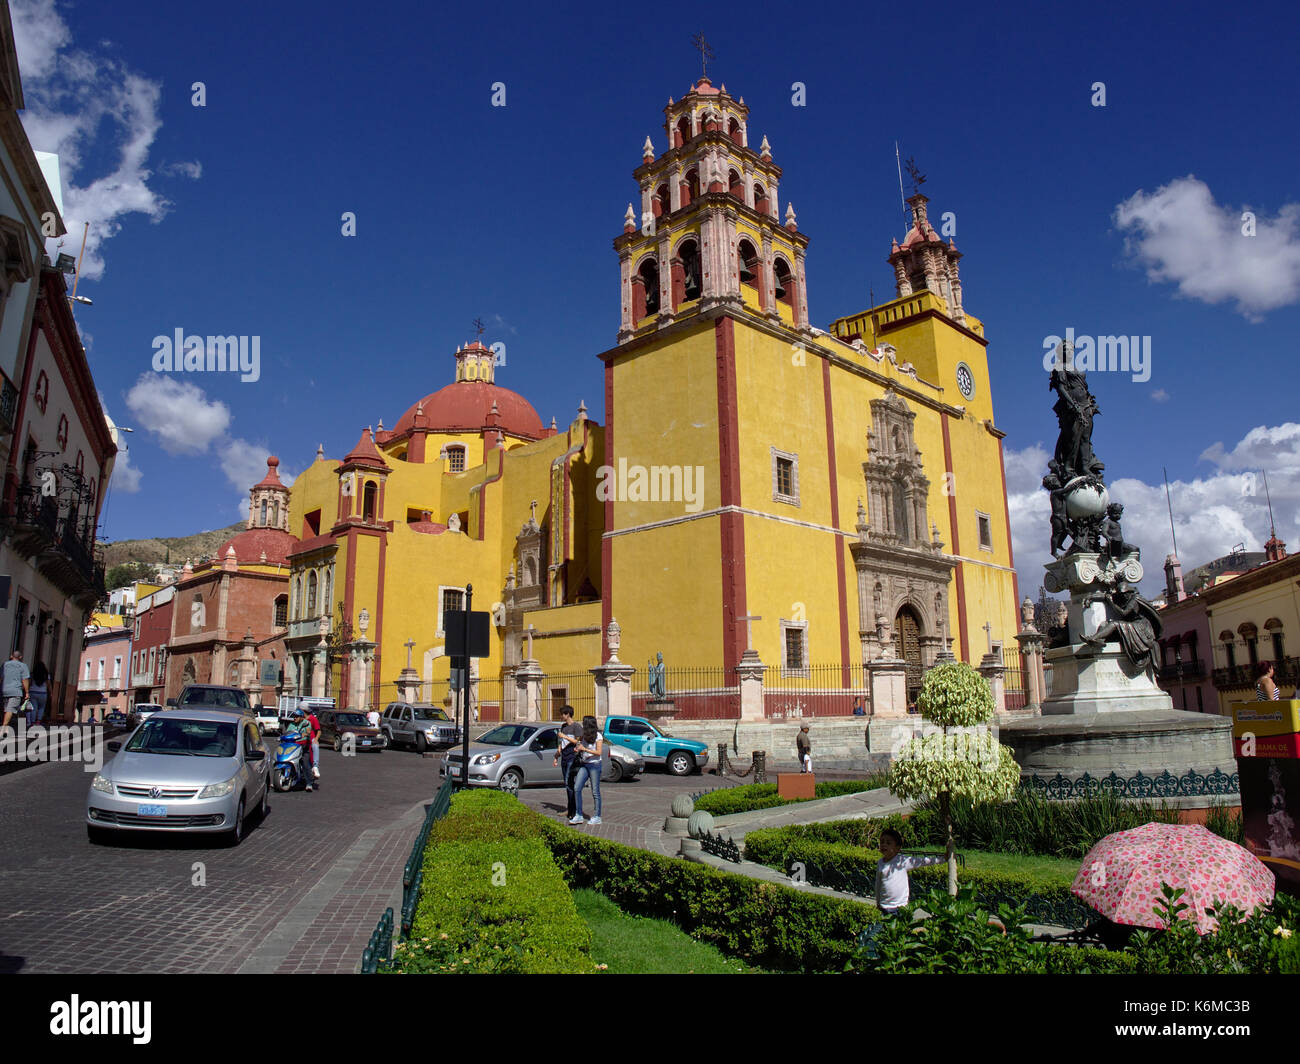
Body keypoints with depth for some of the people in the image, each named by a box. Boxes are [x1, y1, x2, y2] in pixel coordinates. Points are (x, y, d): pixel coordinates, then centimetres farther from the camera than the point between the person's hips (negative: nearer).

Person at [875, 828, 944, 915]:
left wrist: (943, 858, -6)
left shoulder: (902, 860, -6)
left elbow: (923, 861, -4)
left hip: (900, 907, -3)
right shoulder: (880, 863, 5)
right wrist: (878, 903, 22)